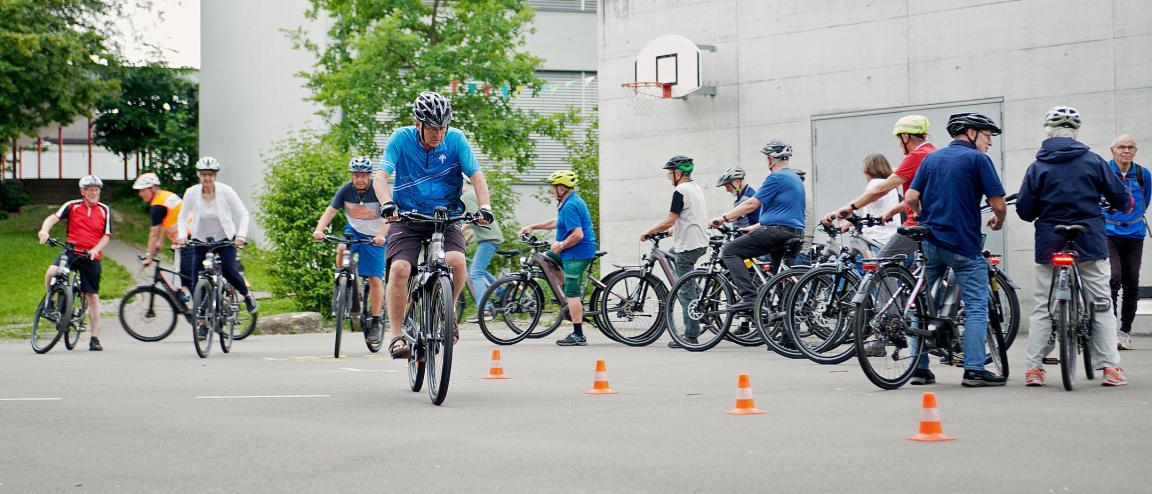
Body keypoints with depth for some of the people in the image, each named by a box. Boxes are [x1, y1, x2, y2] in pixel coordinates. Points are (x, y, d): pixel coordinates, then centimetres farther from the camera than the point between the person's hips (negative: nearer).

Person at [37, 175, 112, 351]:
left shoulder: (104, 210, 5)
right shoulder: (72, 206, 1)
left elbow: (106, 236, 3)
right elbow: (53, 217, -12)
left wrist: (95, 250, -16)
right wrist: (44, 230, -33)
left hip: (91, 257, 1)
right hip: (71, 251, -1)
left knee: (93, 297, 2)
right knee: (51, 273, -29)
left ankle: (95, 339, 9)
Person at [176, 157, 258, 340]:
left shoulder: (225, 191, -13)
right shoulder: (191, 193, -10)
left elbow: (243, 213, -11)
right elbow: (182, 217, -1)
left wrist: (241, 235, -25)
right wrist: (182, 235, -19)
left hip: (225, 239, -2)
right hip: (200, 240, 2)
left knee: (229, 271, -24)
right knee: (196, 281, -8)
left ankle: (247, 295, 8)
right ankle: (203, 322, 6)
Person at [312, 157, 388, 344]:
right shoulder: (346, 190, -12)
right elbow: (330, 211, -19)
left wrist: (381, 235, -49)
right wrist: (319, 229, -37)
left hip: (375, 237, -3)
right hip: (353, 231, 3)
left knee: (375, 279, -9)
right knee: (342, 250, -31)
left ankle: (375, 323, 1)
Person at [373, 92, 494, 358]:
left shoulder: (456, 139, -6)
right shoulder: (401, 138, -8)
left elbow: (476, 174, -9)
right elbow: (381, 175, -16)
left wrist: (485, 206, -27)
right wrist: (387, 203, -35)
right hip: (407, 218, -1)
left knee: (457, 262, -25)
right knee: (399, 269, -21)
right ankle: (397, 335, -10)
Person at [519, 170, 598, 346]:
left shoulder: (570, 206, -20)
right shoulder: (574, 200, 14)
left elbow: (578, 234, -27)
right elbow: (557, 222, 27)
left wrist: (561, 245, -13)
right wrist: (533, 227, 23)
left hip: (577, 254, -11)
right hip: (575, 252, 11)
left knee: (572, 295, -9)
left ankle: (578, 336, -7)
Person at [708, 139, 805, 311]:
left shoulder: (776, 178, -9)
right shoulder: (795, 178, 22)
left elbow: (751, 204, -12)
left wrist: (724, 218, -5)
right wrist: (755, 227, 30)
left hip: (777, 231, -9)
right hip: (795, 233, 9)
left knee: (730, 251, -8)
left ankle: (749, 296, -21)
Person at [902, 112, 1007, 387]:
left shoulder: (931, 158, 13)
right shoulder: (978, 159, -3)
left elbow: (911, 199, 4)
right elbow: (998, 203, -9)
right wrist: (998, 221, 13)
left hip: (929, 241, 5)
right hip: (964, 244, -5)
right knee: (976, 308, 0)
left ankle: (919, 368, 13)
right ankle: (974, 370, -7)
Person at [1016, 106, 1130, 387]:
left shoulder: (1037, 167, -1)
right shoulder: (1093, 161, -1)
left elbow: (1024, 211, -2)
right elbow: (1120, 197, 2)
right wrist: (1127, 206, 25)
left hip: (1049, 245, 1)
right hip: (1090, 244, 0)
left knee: (1042, 308, 7)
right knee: (1101, 305, 6)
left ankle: (1033, 368, 3)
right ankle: (1111, 368, 2)